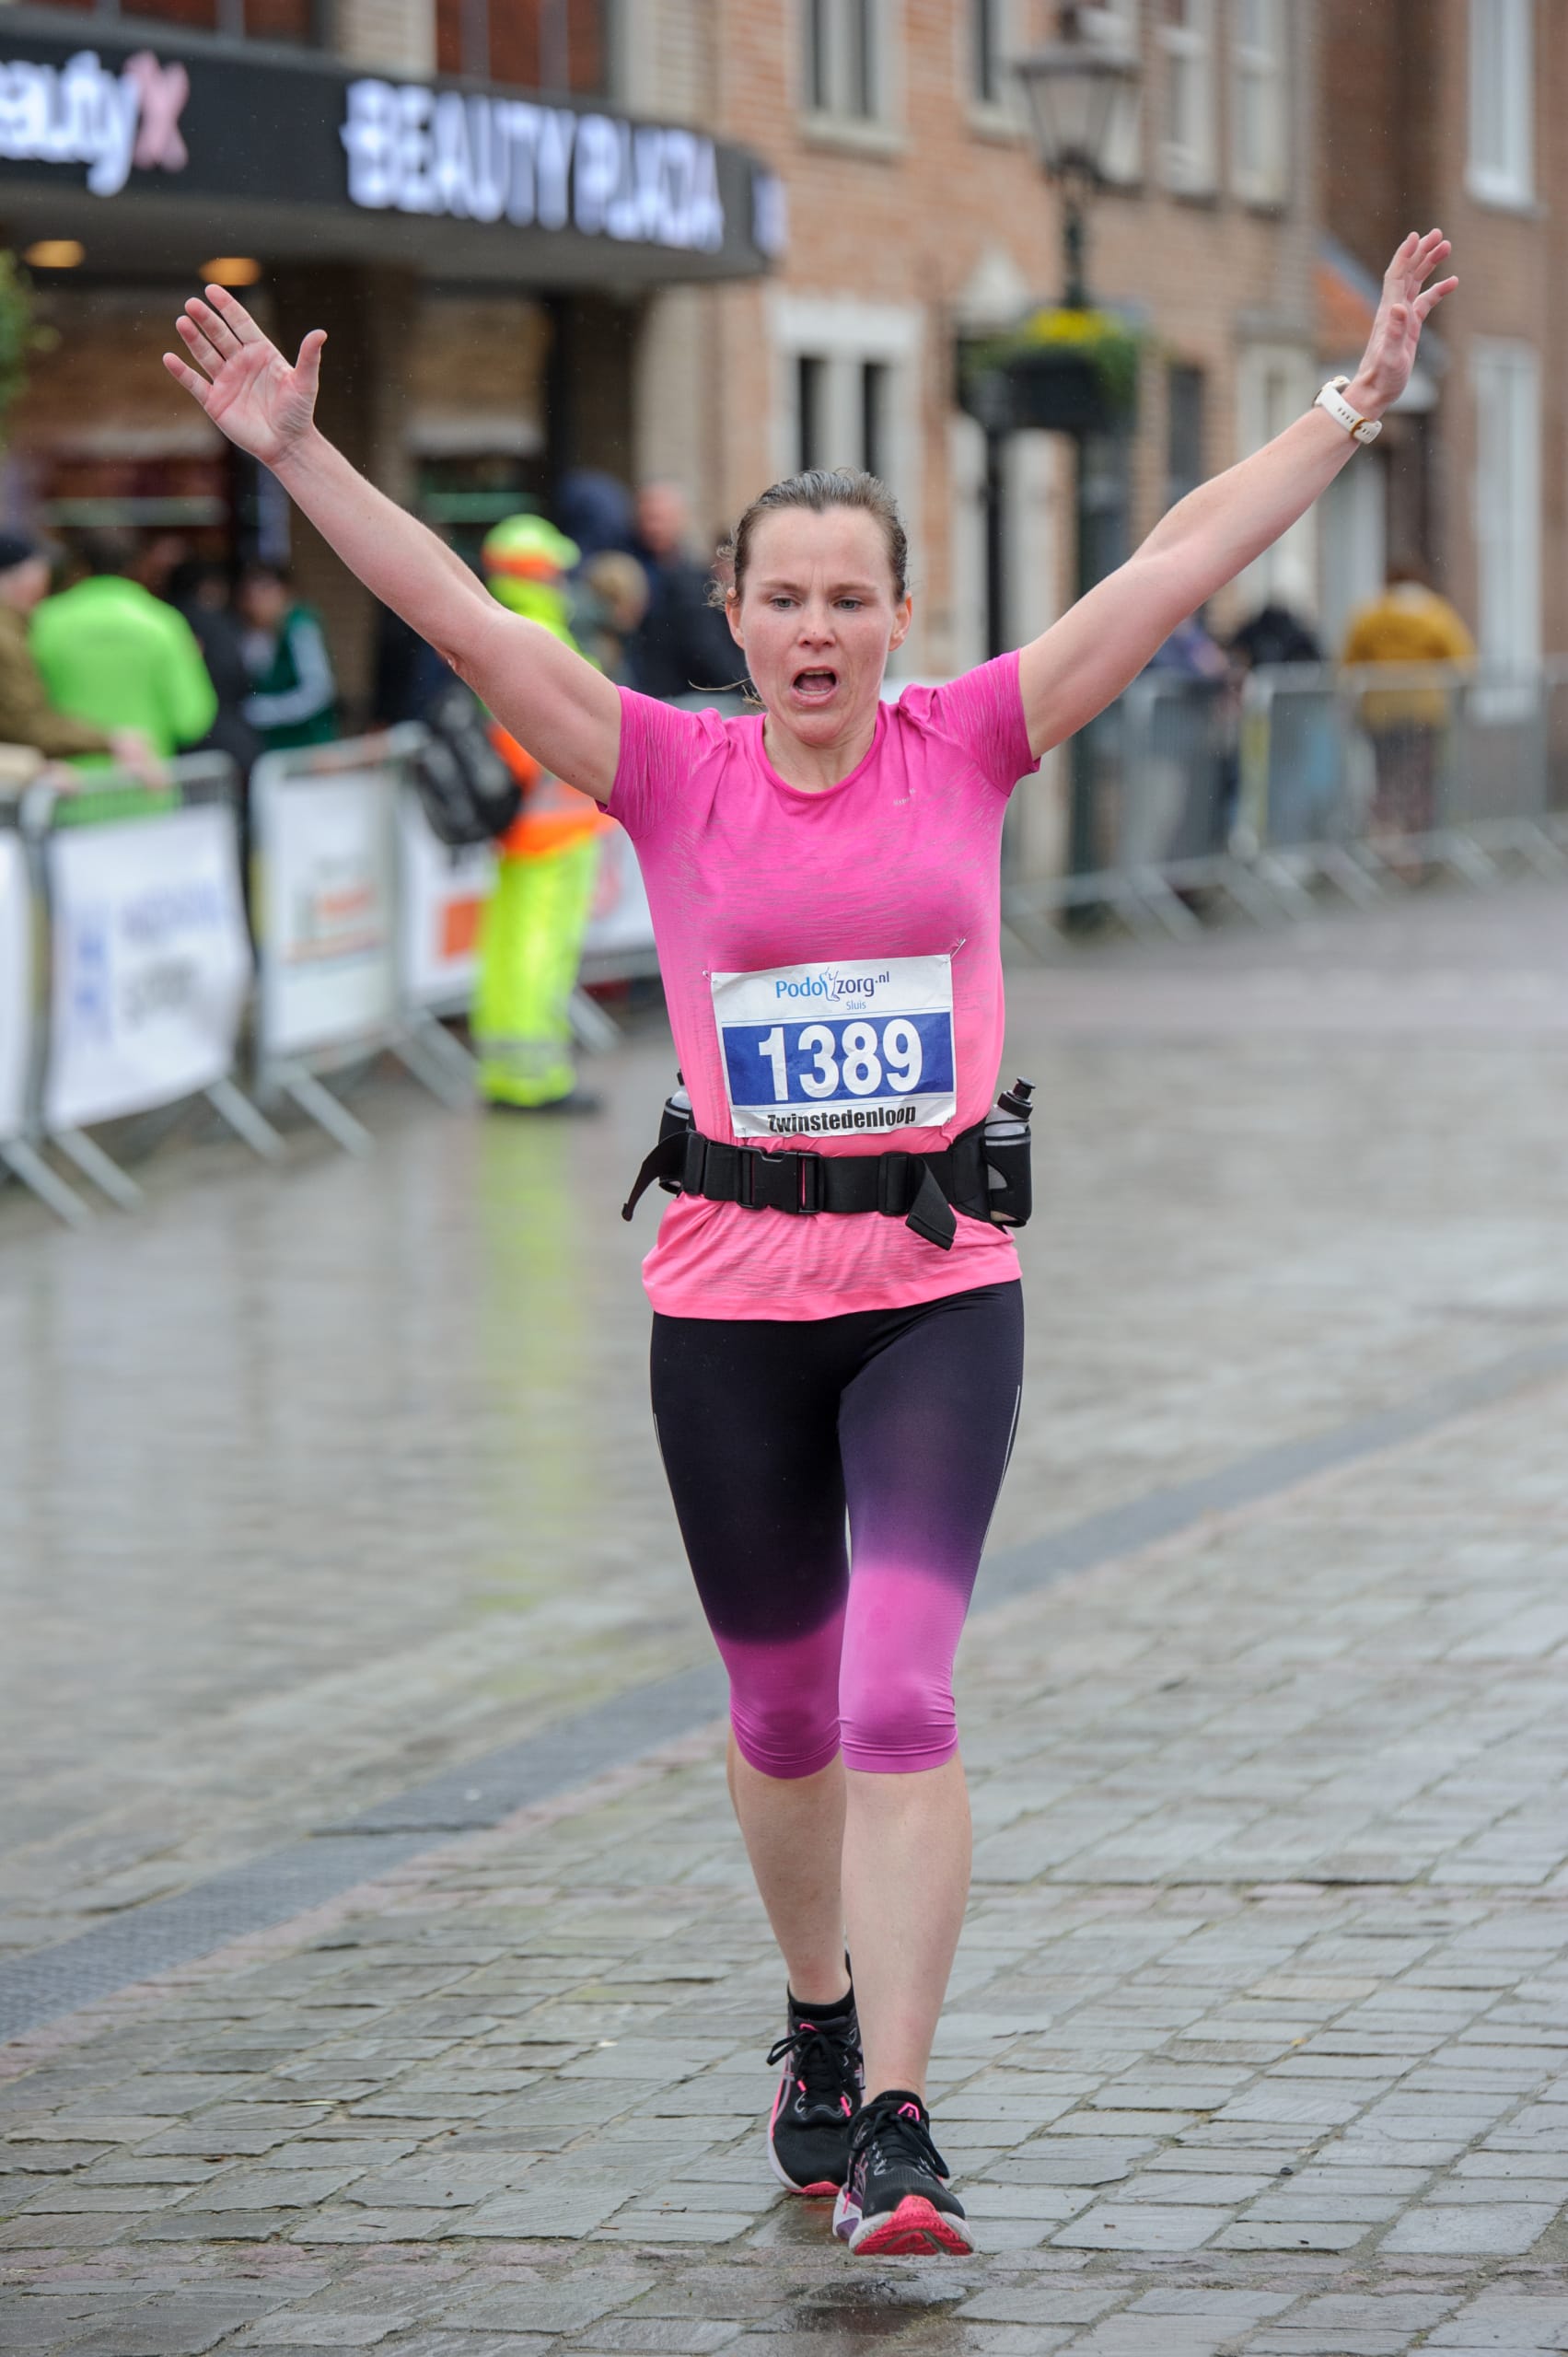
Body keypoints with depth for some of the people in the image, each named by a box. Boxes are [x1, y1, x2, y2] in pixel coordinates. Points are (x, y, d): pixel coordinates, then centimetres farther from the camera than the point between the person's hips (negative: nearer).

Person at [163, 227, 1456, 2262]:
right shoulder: (676, 776, 0)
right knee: (784, 1711, 13)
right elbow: (457, 612, -7)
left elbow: (1180, 565, 0)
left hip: (941, 1289, -1)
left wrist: (1353, 405, -3)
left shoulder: (967, 749, 2)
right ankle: (819, 2026, 38)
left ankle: (894, 2127, -14)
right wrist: (295, 454, -16)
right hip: (730, 1298, 1)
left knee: (901, 1696, -14)